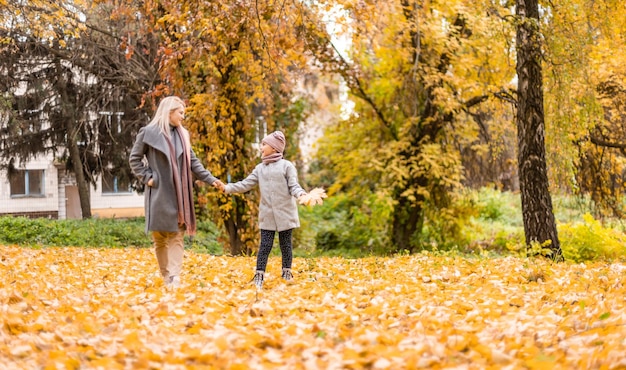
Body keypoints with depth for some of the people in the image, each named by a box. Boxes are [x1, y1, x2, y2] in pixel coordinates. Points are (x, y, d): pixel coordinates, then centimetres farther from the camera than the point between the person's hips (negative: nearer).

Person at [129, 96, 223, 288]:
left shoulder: (182, 134, 11)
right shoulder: (148, 132, -4)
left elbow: (193, 162, 11)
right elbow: (134, 159, 1)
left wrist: (211, 179, 3)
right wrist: (147, 178, -9)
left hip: (178, 194, 4)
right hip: (159, 193, -4)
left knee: (177, 236, -3)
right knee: (160, 236, 1)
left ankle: (175, 278, -9)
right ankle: (165, 277, 9)